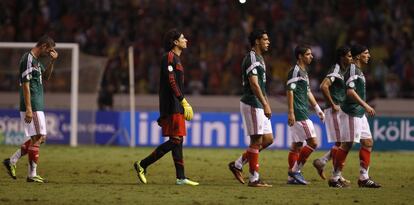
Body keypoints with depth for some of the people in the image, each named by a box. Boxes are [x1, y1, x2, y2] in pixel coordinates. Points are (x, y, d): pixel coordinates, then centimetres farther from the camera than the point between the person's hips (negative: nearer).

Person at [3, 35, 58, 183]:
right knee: (37, 138, -8)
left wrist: (52, 61, 12)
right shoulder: (28, 59, -15)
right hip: (32, 107, -10)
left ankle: (12, 161, 17)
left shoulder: (36, 60, 15)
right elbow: (25, 85, -19)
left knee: (40, 138, 14)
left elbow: (46, 76, 29)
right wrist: (28, 109, -23)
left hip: (38, 106, 10)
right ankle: (32, 175, -4)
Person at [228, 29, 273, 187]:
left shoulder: (259, 58, 18)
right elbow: (253, 84, -22)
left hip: (259, 105, 10)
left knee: (268, 139, 10)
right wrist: (265, 104, -26)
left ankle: (238, 164, 15)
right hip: (252, 104, -10)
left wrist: (266, 103, 19)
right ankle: (254, 179, -1)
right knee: (257, 141, -6)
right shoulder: (252, 58, -14)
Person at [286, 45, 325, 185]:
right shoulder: (295, 71, -11)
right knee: (312, 142, -11)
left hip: (303, 113, 10)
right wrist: (291, 112, -22)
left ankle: (292, 176, 11)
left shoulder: (304, 72, 19)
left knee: (297, 145, 9)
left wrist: (317, 109, 24)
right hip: (298, 114, -10)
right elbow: (290, 91, -17)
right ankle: (295, 170, -8)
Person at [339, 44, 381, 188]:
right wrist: (365, 105, -25)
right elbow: (350, 91, -22)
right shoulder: (352, 69, -13)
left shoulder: (359, 71, 17)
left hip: (360, 113, 10)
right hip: (351, 113, -10)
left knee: (368, 142, 7)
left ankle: (364, 178, 8)